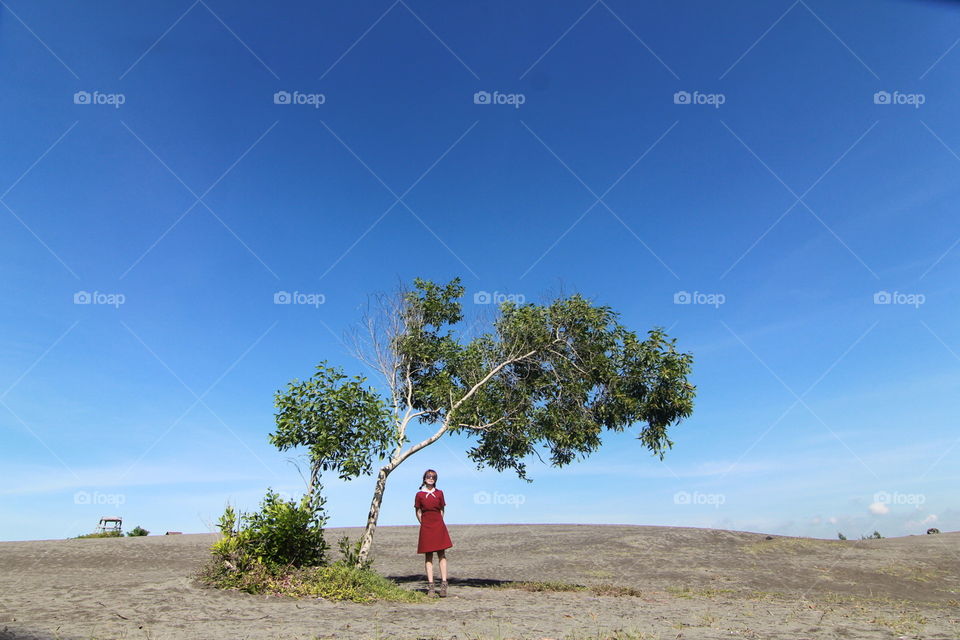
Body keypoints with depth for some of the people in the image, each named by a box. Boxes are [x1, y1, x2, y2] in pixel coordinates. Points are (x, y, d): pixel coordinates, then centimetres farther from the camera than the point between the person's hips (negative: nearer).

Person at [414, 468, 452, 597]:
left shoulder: (439, 493, 7)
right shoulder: (419, 494, 3)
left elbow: (442, 510, 14)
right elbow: (418, 512, 8)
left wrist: (438, 523, 10)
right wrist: (424, 524, 6)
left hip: (439, 526, 1)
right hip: (425, 528, -1)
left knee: (442, 554, -3)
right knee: (428, 556, 0)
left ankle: (443, 583, -2)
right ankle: (430, 586, 0)